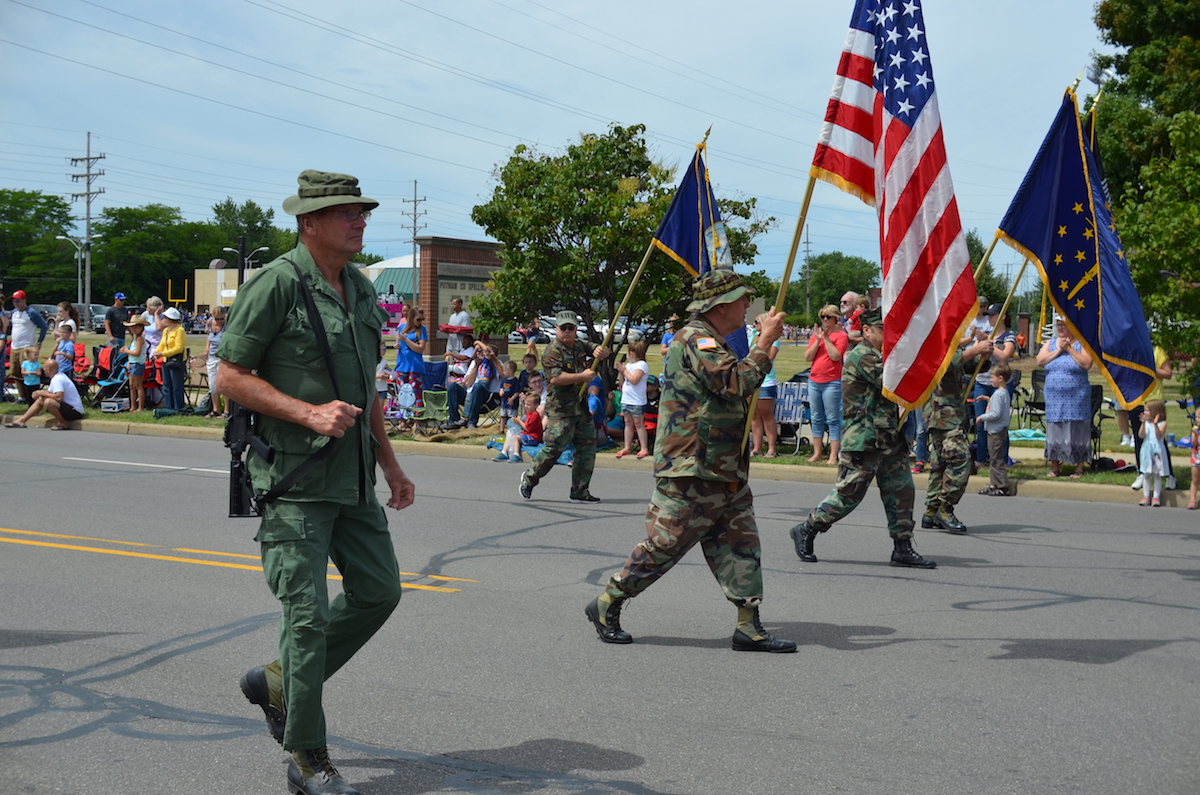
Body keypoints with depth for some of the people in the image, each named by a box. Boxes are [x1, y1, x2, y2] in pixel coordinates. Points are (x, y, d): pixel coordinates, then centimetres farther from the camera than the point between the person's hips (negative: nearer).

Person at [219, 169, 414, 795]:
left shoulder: (360, 289, 13)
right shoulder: (277, 283, -12)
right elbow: (231, 376, -13)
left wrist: (389, 463, 19)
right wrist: (310, 414, -21)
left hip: (352, 478, 8)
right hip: (294, 478, -8)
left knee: (378, 591, 11)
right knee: (308, 612, -5)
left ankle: (277, 683, 28)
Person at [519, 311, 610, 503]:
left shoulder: (579, 346, 12)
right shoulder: (552, 351, -12)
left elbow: (603, 351, 20)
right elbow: (555, 378, -24)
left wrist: (600, 351, -5)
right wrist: (582, 376, -21)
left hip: (581, 406, 8)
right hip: (560, 408, -8)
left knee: (587, 446, 6)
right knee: (554, 448, -10)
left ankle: (580, 491, 13)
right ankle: (529, 479, 12)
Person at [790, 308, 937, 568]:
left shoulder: (881, 356, 19)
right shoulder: (862, 356, -14)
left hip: (889, 438, 10)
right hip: (864, 439, -9)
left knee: (901, 490, 5)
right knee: (848, 493, -3)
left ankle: (902, 549, 9)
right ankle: (806, 531, 13)